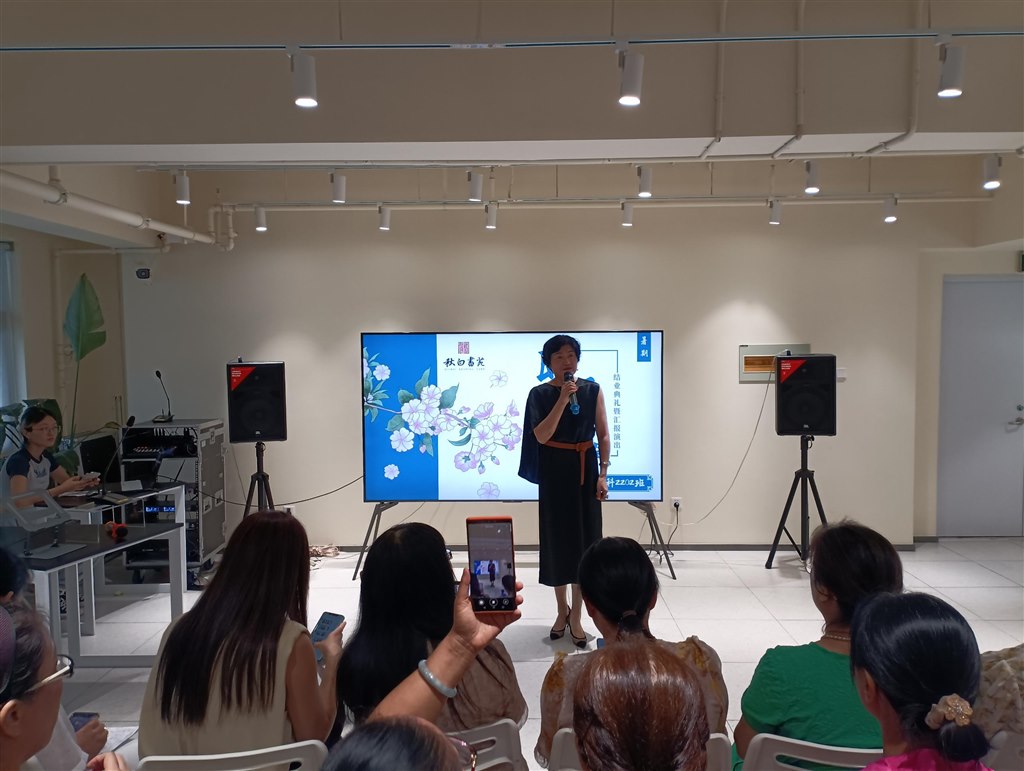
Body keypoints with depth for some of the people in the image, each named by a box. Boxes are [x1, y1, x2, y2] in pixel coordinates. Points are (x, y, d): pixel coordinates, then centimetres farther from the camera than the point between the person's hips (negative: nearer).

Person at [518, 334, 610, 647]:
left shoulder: (592, 390, 0)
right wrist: (563, 399, -20)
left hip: (585, 469, 1)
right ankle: (562, 610, 25)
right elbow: (541, 436, -15)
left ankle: (576, 616, 11)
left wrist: (603, 474, -6)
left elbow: (603, 435, 2)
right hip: (554, 472, -1)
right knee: (556, 538, 7)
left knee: (584, 538, 1)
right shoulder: (540, 394, -4)